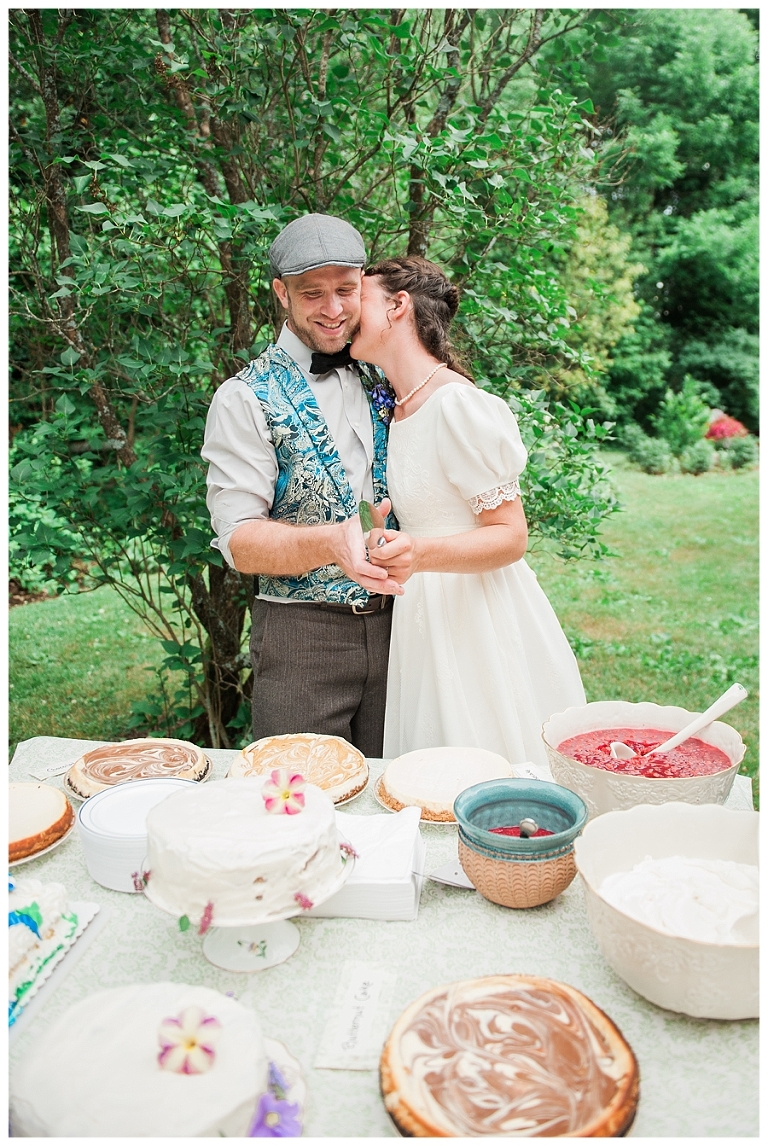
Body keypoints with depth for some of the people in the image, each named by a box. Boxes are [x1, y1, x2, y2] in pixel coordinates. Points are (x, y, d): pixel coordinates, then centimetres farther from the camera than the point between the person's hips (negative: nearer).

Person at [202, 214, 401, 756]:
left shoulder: (383, 380, 10)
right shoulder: (246, 398, -6)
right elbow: (239, 541, -15)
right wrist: (332, 542, -30)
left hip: (395, 625, 5)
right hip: (302, 636, -4)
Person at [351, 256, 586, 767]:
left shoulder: (458, 403, -16)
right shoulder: (400, 410, 12)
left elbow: (511, 537, -17)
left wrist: (419, 554, -32)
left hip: (479, 624, -8)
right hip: (427, 619, 8)